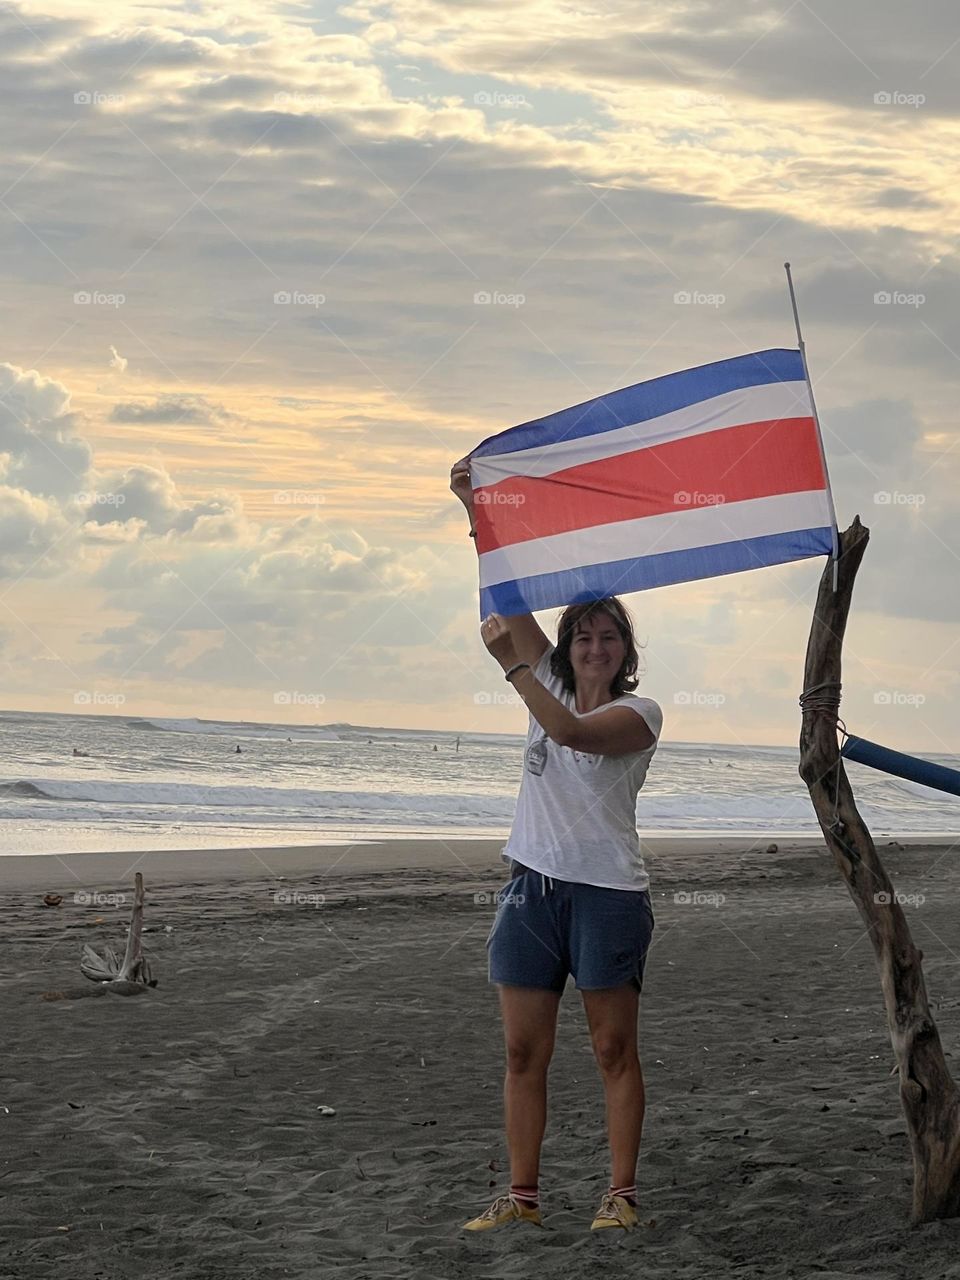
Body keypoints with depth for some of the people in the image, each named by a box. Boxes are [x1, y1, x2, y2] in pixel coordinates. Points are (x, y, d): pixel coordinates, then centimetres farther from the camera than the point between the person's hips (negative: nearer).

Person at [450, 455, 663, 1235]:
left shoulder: (639, 713, -3)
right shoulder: (553, 685, 11)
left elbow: (573, 731, -24)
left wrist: (511, 664, -24)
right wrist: (476, 505, -1)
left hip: (608, 893, -5)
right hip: (532, 886, 5)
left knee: (615, 1051, 1)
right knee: (524, 1053, 4)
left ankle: (622, 1193, 5)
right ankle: (523, 1196, 8)